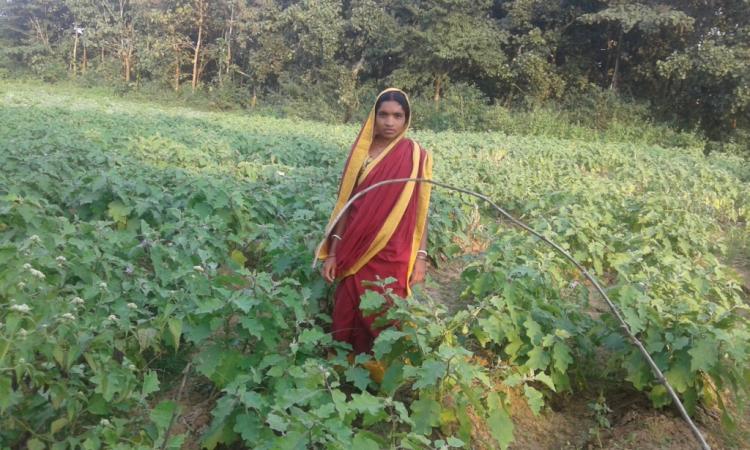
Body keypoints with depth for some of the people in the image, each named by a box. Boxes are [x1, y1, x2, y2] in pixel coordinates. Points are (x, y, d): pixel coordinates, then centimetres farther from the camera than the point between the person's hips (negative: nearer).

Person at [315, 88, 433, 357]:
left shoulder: (417, 157, -3)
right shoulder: (361, 151, 3)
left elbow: (420, 210, 0)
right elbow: (345, 204, 4)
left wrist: (421, 258, -4)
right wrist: (332, 253, 1)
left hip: (393, 255, -2)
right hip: (356, 251, 2)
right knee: (349, 316, 9)